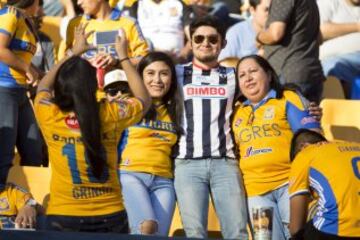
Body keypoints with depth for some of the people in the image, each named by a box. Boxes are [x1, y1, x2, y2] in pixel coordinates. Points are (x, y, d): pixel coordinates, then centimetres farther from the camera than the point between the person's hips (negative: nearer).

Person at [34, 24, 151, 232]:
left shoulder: (50, 117, -9)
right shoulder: (111, 115, -10)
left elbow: (44, 86, 16)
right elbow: (144, 100, 13)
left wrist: (74, 53, 24)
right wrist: (123, 57, 18)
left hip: (63, 218, 0)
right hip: (109, 216, 0)